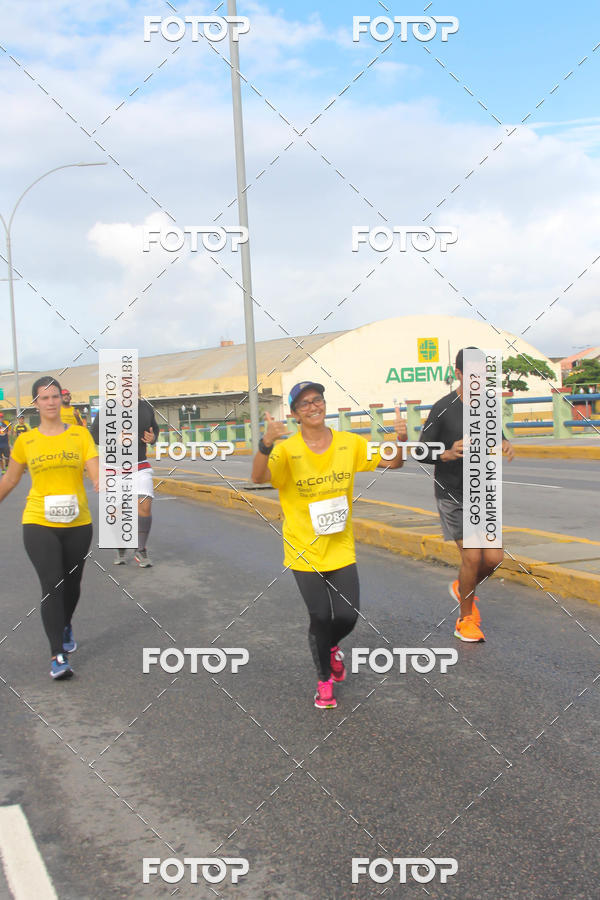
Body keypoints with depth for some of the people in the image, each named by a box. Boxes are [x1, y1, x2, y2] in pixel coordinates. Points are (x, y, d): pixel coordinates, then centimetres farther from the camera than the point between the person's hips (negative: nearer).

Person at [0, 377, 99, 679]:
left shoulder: (80, 434, 1)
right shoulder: (25, 441, 3)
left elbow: (97, 475, -8)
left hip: (78, 523, 1)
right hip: (39, 523, -1)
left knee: (71, 583, 16)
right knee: (51, 585, -12)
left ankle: (65, 626, 47)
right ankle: (58, 657, -6)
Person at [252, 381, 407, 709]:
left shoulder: (350, 443, -4)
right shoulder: (287, 451, -15)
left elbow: (393, 462, 1)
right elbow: (258, 478, -32)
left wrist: (402, 440, -22)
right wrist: (266, 443, -52)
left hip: (341, 549, 3)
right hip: (304, 552, -3)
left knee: (347, 617, 3)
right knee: (320, 619, 4)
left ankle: (331, 647, 41)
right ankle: (324, 681, 30)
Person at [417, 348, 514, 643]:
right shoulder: (443, 409, -15)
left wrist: (505, 444, -3)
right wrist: (448, 454, -30)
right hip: (452, 495, -5)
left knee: (494, 557, -3)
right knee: (472, 556, -9)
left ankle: (462, 588, 30)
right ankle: (466, 620, 15)